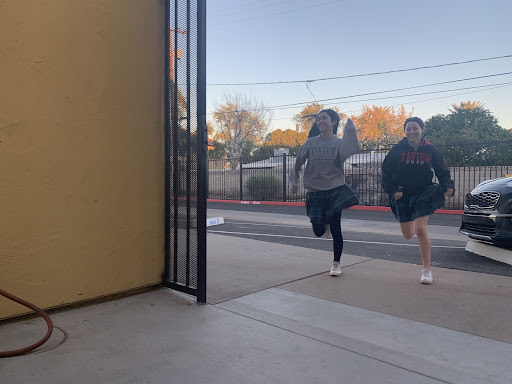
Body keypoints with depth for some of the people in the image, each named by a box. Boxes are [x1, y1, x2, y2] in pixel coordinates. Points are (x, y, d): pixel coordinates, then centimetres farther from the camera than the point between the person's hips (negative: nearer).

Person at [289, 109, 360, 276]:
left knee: (335, 228, -4)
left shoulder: (339, 142, 1)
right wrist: (294, 182, 6)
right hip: (315, 192, 2)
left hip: (335, 190, -1)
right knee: (318, 232, 0)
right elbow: (298, 163, 11)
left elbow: (347, 152, -22)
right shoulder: (310, 143, 5)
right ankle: (325, 224, 39)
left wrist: (349, 130, -18)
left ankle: (336, 264, 16)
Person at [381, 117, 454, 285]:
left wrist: (448, 187, -14)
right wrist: (392, 191, -13)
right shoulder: (398, 150, -5)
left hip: (423, 193, -1)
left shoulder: (431, 150, -2)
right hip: (402, 195, 1)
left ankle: (427, 270, -2)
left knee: (421, 229, -17)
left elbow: (442, 172, 4)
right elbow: (386, 172, -1)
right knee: (408, 235, 7)